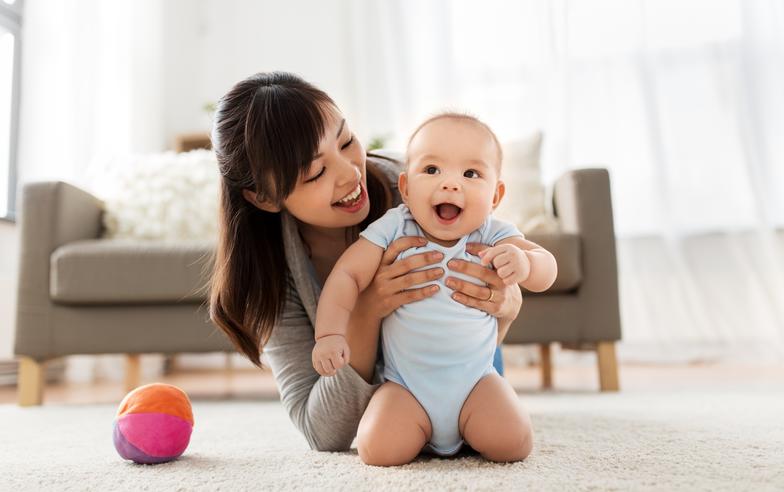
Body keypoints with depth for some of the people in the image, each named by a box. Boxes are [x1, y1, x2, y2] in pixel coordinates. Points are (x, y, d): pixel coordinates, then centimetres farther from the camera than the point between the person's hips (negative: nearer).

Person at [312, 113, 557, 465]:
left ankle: (469, 430, 18)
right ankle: (420, 431, 16)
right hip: (406, 385, 0)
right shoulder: (393, 230, -12)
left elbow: (547, 271, -12)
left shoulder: (492, 236, -9)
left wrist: (523, 262, -36)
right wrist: (330, 333, -24)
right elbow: (348, 275, -11)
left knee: (512, 443, -18)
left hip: (474, 380, 1)